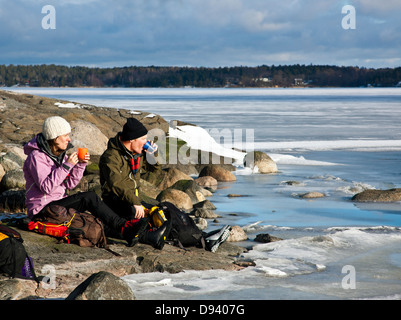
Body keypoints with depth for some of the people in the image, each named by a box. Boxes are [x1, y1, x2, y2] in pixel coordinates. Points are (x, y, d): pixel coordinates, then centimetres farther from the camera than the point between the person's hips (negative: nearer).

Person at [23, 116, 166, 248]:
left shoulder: (59, 154, 12)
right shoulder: (36, 157, -14)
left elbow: (69, 184, 10)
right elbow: (46, 187, -25)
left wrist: (80, 165, -5)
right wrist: (66, 166, -26)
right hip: (42, 209, -8)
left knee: (97, 219, -15)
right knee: (90, 197, -25)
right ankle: (124, 227, -24)